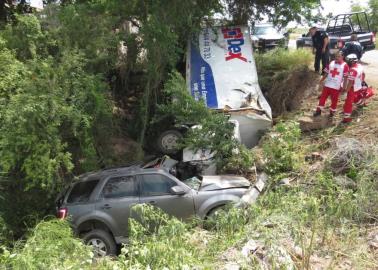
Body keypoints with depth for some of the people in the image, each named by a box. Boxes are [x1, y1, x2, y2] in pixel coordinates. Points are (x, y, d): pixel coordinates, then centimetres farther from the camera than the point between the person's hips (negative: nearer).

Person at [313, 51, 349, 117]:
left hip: (336, 86, -4)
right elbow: (326, 73, 13)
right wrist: (321, 80, 8)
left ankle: (332, 111, 23)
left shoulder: (345, 65, -7)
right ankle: (318, 110, 12)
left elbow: (345, 77, -7)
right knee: (323, 97, 5)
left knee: (334, 100, 7)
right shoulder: (331, 63, 7)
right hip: (327, 84, 4)